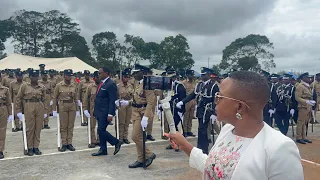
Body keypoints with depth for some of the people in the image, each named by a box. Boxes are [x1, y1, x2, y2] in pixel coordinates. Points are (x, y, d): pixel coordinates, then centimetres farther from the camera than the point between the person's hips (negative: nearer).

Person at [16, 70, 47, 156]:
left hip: (40, 108, 2)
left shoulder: (42, 87, 5)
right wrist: (18, 111, -1)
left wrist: (45, 111, 8)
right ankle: (30, 148, 15)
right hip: (29, 107, -2)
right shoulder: (24, 86, 0)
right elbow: (18, 98, 3)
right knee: (30, 128, 2)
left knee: (38, 128, 6)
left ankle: (36, 147, 18)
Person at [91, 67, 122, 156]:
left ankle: (117, 142, 8)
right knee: (101, 131, 12)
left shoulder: (110, 84, -15)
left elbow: (113, 100, -19)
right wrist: (95, 111, 17)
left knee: (101, 130, -9)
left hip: (105, 113, -9)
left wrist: (110, 114, -22)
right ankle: (103, 150, 22)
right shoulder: (102, 83, 13)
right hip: (99, 112, 9)